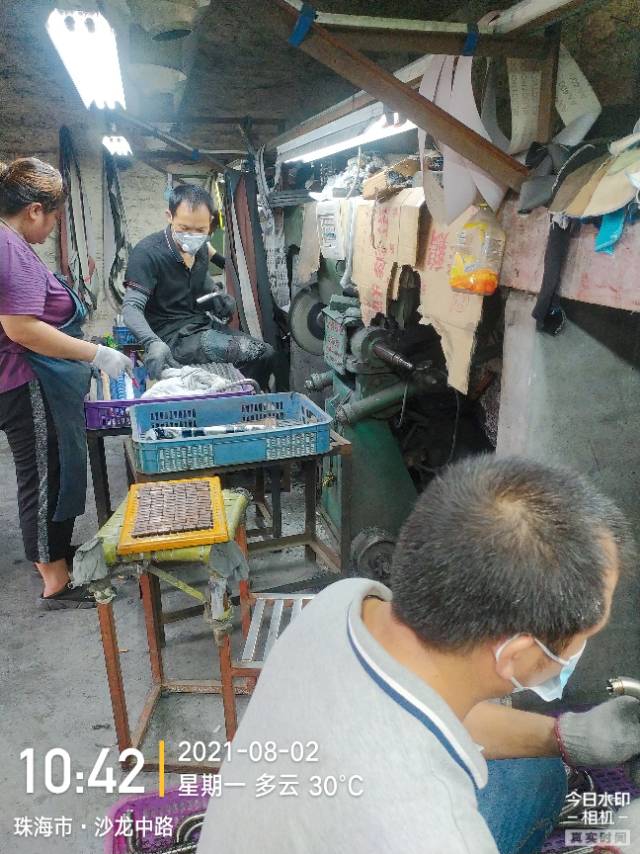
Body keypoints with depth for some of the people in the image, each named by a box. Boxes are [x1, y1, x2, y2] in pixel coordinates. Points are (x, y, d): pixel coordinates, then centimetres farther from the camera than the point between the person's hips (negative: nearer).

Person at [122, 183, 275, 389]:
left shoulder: (200, 247, 6)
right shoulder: (148, 253, -17)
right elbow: (131, 307, -23)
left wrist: (217, 297, 1)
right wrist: (153, 343, -43)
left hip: (203, 324, 8)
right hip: (175, 336, -8)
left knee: (266, 353, 6)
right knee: (256, 354, -20)